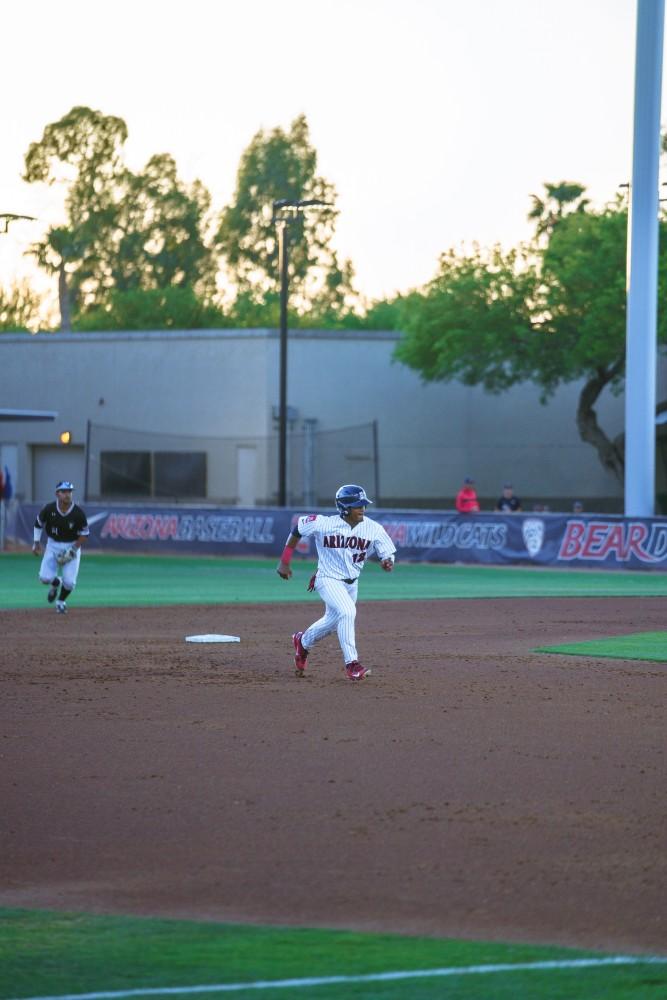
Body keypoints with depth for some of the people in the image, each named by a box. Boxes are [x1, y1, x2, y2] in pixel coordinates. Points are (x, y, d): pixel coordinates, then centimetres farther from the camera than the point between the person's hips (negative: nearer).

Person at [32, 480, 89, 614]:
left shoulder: (78, 513, -17)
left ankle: (61, 602, 21)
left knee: (69, 582, -12)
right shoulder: (49, 509, -13)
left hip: (72, 546, -1)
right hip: (53, 545, 1)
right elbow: (38, 523, 5)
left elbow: (85, 534, -8)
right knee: (45, 577, -15)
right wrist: (36, 542, 2)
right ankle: (55, 583, 24)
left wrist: (73, 549, -16)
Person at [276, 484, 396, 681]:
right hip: (328, 580, -5)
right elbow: (297, 530, -5)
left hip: (351, 583, 5)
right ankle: (351, 664, -21)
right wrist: (284, 562, -4)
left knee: (333, 621, 21)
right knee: (347, 612, -27)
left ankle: (302, 642, 51)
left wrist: (387, 563, -34)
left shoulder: (373, 529, -13)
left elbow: (387, 554, -8)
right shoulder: (324, 524, -20)